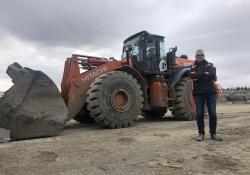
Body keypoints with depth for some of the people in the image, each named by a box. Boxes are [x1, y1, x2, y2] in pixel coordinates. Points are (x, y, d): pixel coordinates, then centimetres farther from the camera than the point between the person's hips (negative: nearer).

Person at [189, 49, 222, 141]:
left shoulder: (210, 65, 12)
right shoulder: (193, 67, 13)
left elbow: (211, 75, -8)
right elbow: (191, 75, -9)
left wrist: (198, 77, -6)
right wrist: (204, 74, -11)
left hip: (210, 91, 0)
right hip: (198, 92, 0)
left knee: (212, 113, -1)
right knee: (199, 114, 0)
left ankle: (213, 134, 11)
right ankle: (201, 134, 11)